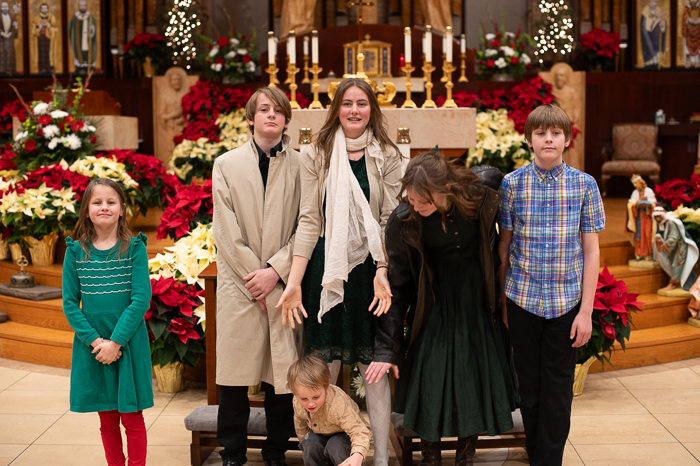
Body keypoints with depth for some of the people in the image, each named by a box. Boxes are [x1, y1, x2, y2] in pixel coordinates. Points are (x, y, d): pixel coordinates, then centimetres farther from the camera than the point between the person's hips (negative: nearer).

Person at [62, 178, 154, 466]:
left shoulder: (134, 248, -4)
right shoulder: (76, 251, 2)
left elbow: (141, 299, -9)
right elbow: (70, 303, 1)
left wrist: (115, 341, -15)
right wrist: (95, 341, -10)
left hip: (128, 343, -2)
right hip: (92, 345, 2)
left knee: (131, 416, 3)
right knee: (107, 418, 11)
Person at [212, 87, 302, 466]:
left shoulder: (299, 166, 4)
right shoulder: (227, 164, 7)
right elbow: (225, 231, 1)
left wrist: (276, 271, -10)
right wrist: (255, 274, -7)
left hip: (284, 283, 0)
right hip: (239, 284, 0)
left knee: (281, 374, 4)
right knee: (234, 376, 4)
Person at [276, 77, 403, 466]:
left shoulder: (388, 157, 4)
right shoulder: (315, 155, 4)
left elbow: (389, 220, 0)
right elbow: (309, 220, 1)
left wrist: (382, 270, -15)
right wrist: (294, 281, -7)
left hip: (371, 269, 0)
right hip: (326, 269, 0)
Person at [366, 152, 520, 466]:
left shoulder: (482, 197, -19)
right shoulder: (403, 221, -19)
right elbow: (397, 286, -13)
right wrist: (386, 348, -14)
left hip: (478, 300, 1)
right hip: (435, 304, -1)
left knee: (477, 377, 6)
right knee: (431, 380, -4)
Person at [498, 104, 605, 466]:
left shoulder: (584, 185, -2)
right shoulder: (512, 183, -1)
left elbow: (591, 250, -1)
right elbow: (505, 246, 5)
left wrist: (586, 311, -4)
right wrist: (502, 301, 7)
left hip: (567, 300, 0)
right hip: (523, 299, 1)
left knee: (559, 386, 5)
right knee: (529, 382, 11)